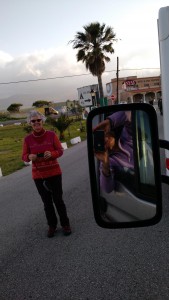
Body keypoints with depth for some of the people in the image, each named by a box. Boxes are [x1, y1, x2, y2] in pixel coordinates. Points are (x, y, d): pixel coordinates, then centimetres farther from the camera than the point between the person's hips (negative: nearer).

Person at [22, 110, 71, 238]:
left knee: (58, 199, 3)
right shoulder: (28, 139, -4)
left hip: (54, 173, -1)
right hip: (38, 175, 1)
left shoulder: (51, 134, -6)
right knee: (47, 202, 9)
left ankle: (65, 224, 21)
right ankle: (52, 226, 25)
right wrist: (30, 156, -22)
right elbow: (24, 156, 1)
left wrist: (51, 153, -23)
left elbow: (60, 150, -2)